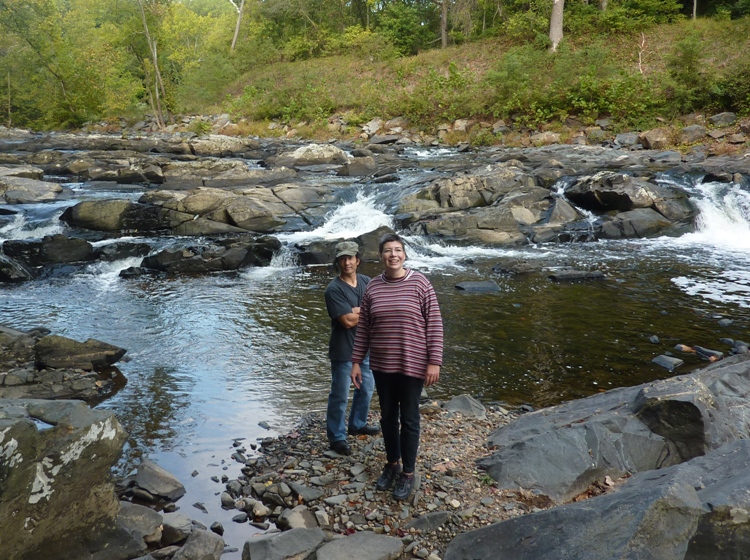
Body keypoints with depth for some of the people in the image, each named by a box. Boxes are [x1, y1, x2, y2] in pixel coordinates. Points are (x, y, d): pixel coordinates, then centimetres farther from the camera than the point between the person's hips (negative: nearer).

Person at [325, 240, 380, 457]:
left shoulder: (367, 282, 2)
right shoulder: (334, 289, -19)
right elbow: (348, 321, -24)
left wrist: (358, 311, -19)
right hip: (344, 350, -7)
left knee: (366, 388, 22)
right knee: (340, 396, 4)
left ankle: (357, 425, 42)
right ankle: (336, 437, 18)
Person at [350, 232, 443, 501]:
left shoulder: (419, 283, -10)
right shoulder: (372, 287, 1)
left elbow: (434, 324, -9)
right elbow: (363, 327, 6)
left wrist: (434, 362, -12)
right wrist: (356, 362, 5)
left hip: (412, 365, -3)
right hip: (382, 366, 4)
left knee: (409, 420, 8)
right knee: (388, 417, 17)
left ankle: (408, 473, 24)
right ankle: (392, 464, 36)